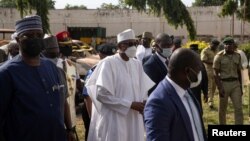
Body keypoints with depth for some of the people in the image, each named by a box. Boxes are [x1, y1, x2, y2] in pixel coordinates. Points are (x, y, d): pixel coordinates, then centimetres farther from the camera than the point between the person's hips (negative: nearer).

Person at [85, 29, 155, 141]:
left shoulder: (137, 64, 6)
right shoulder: (108, 63, -11)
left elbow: (144, 90, 13)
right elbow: (101, 94, -15)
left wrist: (143, 103, -10)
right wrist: (130, 104, -16)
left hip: (134, 120, 6)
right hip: (113, 120, -5)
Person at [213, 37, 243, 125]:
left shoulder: (237, 56, 6)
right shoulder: (219, 56, -8)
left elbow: (239, 72, 13)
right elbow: (215, 73, -10)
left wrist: (240, 87, 12)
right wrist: (219, 88, -18)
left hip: (235, 84, 3)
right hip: (223, 84, -3)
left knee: (238, 108, -4)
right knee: (222, 109, 7)